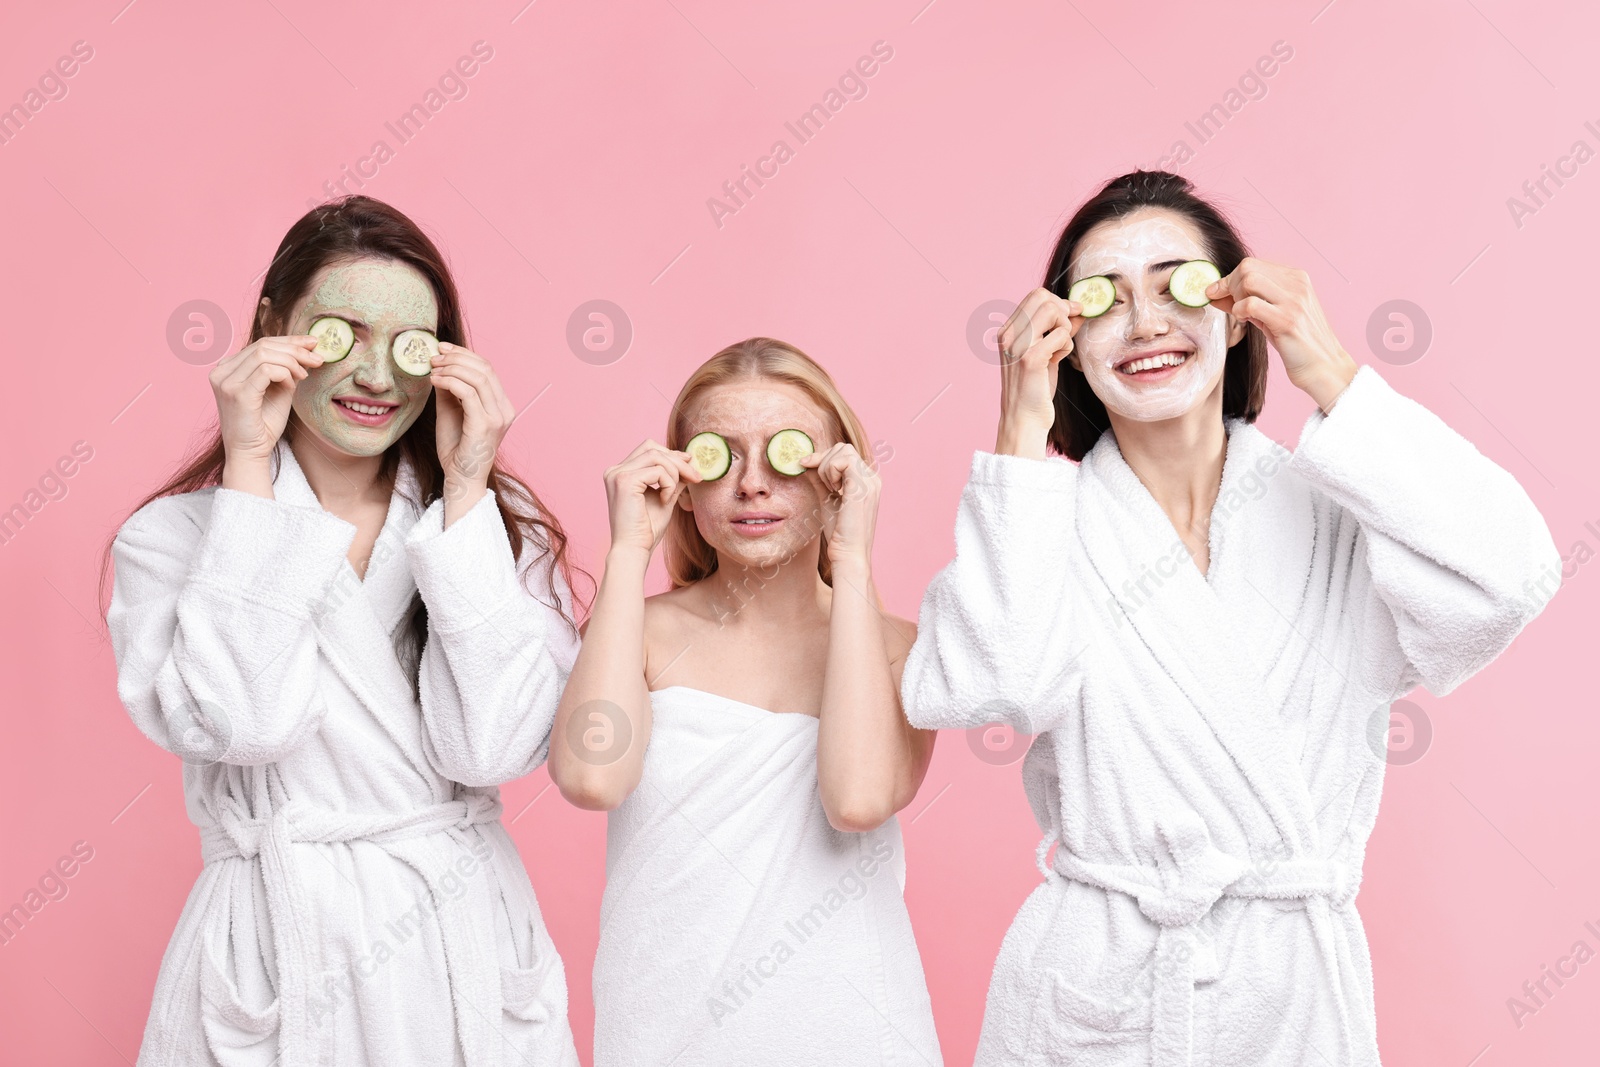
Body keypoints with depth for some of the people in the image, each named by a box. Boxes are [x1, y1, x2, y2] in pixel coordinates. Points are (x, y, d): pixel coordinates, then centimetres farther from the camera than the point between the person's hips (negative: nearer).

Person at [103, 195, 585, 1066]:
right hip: (272, 954, -1)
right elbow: (238, 726, -20)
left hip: (467, 948, 2)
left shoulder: (502, 523, 0)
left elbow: (491, 748, -13)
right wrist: (250, 472, -14)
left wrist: (463, 489, -13)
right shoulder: (174, 533, -3)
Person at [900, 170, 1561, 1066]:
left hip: (1295, 989, 1)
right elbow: (985, 686, -20)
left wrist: (1332, 378, -19)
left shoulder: (1331, 510, -4)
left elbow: (1507, 586, -21)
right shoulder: (1048, 517, -3)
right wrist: (1022, 437, -19)